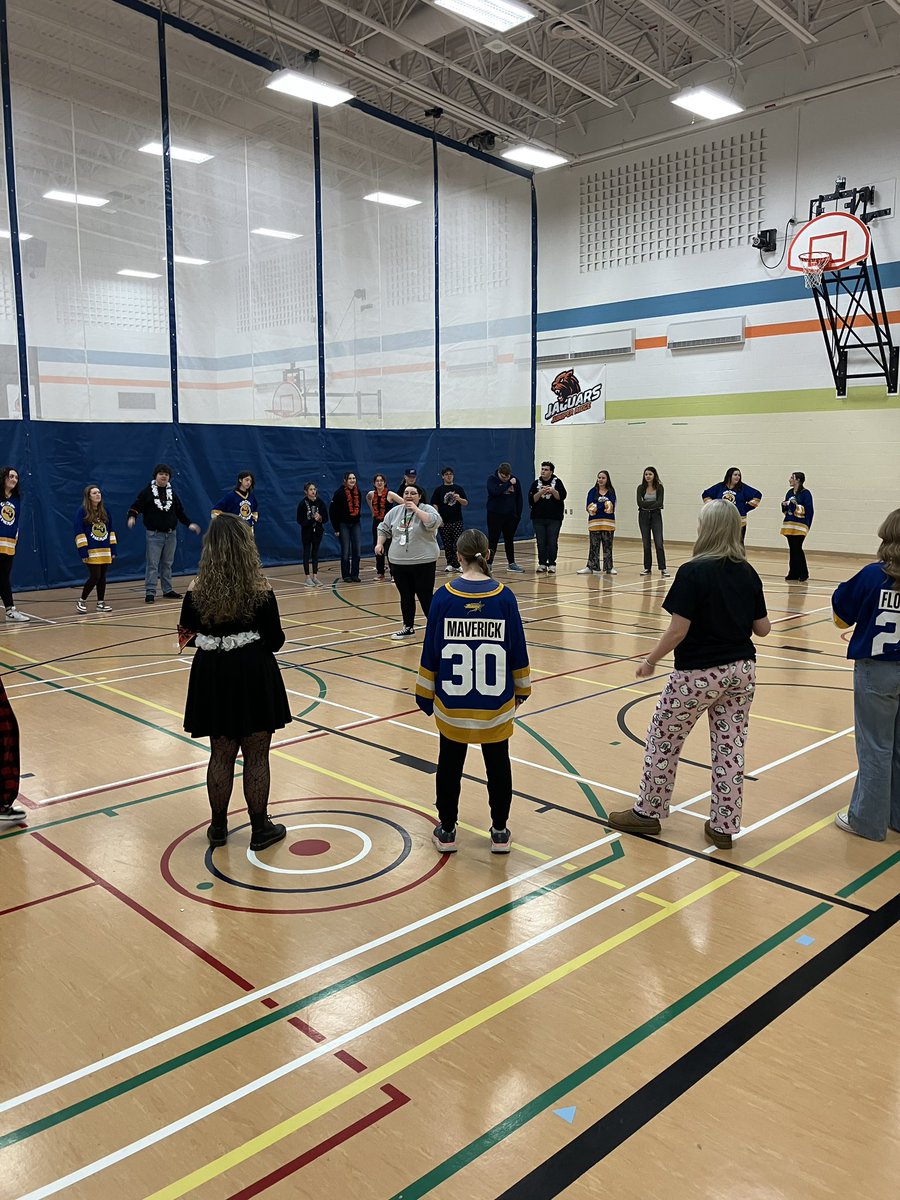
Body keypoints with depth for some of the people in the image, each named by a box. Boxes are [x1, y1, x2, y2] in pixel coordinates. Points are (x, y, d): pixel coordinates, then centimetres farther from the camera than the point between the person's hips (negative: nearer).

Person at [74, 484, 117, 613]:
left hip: (105, 551, 5)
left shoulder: (104, 511, 12)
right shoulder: (82, 512, -5)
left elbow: (111, 531, 15)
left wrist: (113, 549, 10)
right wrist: (83, 552, -14)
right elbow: (79, 533, -8)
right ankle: (81, 601, 8)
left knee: (102, 577, 6)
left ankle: (101, 603, 15)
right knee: (95, 576, -8)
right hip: (91, 551, -5)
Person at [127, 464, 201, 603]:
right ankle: (150, 592, -2)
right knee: (152, 564, -5)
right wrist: (132, 517, -27)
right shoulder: (147, 492, -4)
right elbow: (136, 507, -8)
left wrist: (189, 523, 4)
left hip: (171, 534, 5)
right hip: (154, 534, -5)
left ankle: (168, 590, 20)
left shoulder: (172, 493, 10)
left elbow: (180, 512, 15)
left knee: (167, 564, 12)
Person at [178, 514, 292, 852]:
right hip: (254, 677, -3)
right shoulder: (260, 590, -15)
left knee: (220, 755, 16)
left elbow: (188, 637, 0)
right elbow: (275, 641, -9)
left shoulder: (197, 591, -8)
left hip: (213, 677, 3)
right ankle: (260, 829, 20)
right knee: (256, 757, 9)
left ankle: (218, 827, 28)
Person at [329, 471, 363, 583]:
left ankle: (355, 574, 13)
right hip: (343, 524, -5)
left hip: (355, 524, 5)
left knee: (356, 550, 4)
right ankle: (346, 575, 10)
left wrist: (358, 519, 11)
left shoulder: (357, 492, 4)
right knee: (345, 551, 1)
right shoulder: (340, 493, -11)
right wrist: (336, 528, -11)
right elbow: (332, 511, -10)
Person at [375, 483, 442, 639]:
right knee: (405, 597, 13)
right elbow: (383, 529, 18)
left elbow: (434, 522, -24)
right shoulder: (395, 511, 9)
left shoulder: (427, 509, -5)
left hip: (423, 563, -5)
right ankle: (408, 627, 24)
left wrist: (416, 509, -19)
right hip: (398, 563, 5)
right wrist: (379, 543, 4)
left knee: (425, 597, -1)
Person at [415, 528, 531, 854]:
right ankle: (500, 832, 23)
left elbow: (430, 651, -3)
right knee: (498, 764, 14)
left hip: (452, 702, 0)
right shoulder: (504, 597, -8)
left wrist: (425, 694, 8)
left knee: (450, 764, 14)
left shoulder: (444, 597, -9)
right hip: (496, 703, 0)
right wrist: (521, 689, 14)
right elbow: (518, 650, 0)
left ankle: (447, 831, 25)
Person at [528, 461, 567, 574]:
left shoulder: (557, 482, 2)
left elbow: (562, 496, -9)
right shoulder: (536, 483, 7)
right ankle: (542, 564, 10)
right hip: (538, 518, 2)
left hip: (554, 518, -2)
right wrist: (540, 493, -17)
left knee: (552, 542, -1)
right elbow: (531, 500, -2)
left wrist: (553, 491, -23)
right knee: (541, 542, 3)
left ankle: (552, 565, 4)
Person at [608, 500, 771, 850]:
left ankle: (648, 812, 24)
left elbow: (678, 630, -18)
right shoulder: (747, 573, 1)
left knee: (663, 740, 12)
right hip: (742, 671, 6)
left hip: (698, 674, -6)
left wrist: (650, 661, -5)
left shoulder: (692, 572, -16)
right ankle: (724, 826, 20)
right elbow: (762, 629, 5)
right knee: (731, 747, 12)